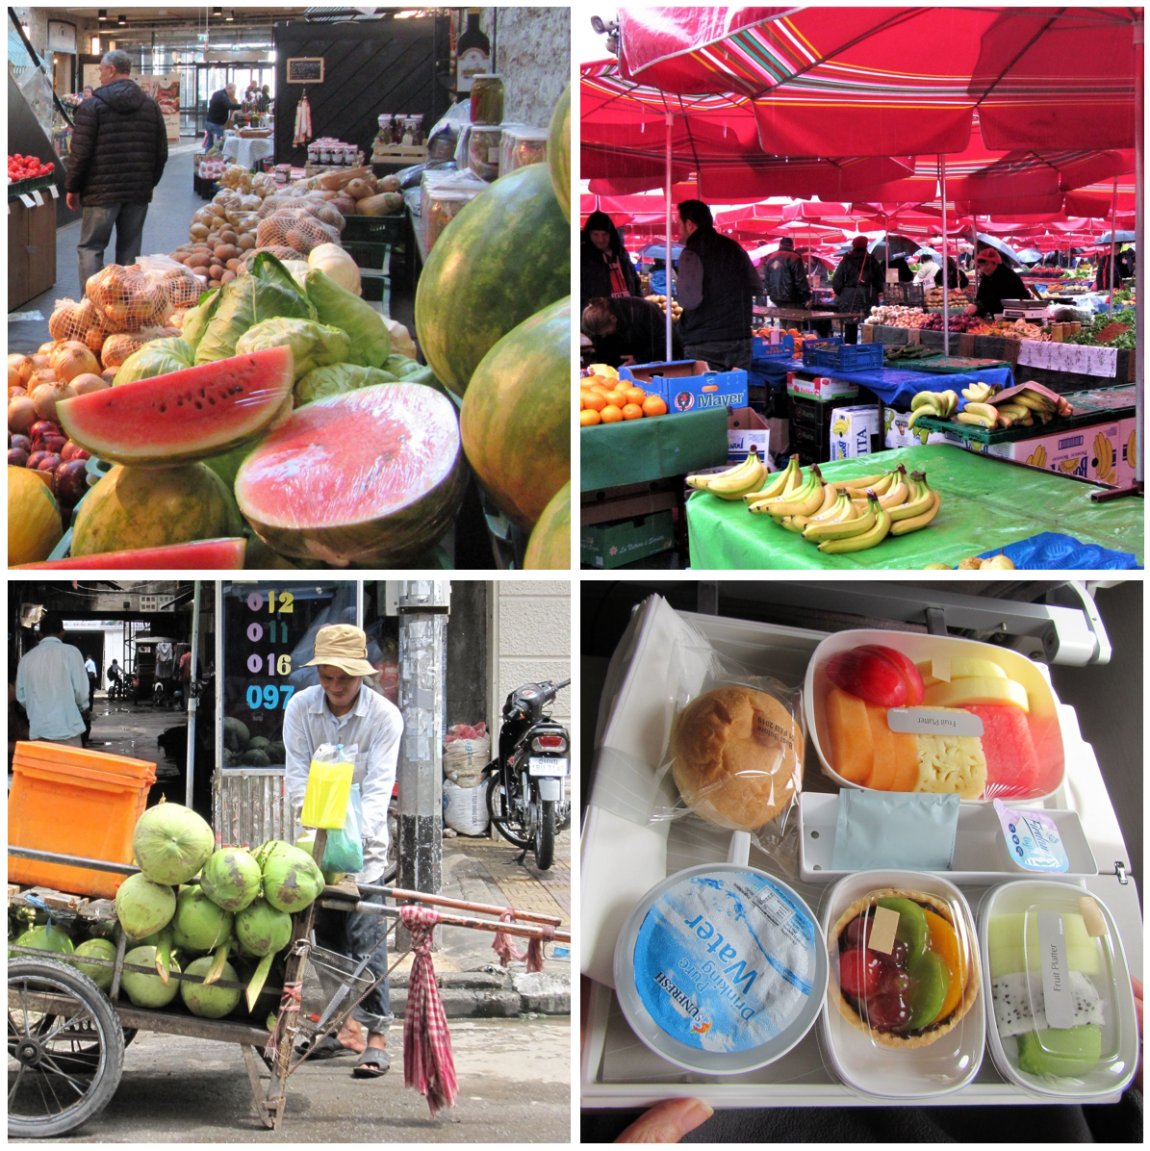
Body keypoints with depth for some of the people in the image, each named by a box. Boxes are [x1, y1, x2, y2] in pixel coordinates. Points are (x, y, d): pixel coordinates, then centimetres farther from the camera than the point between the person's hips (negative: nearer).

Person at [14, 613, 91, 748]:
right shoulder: (70, 652, -4)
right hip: (66, 728, -4)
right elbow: (81, 690, -5)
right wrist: (83, 708, 16)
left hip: (37, 730, 4)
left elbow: (21, 696, 10)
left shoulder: (27, 658, 7)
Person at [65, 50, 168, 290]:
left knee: (90, 248, 3)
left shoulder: (93, 106, -7)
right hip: (139, 191, 4)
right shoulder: (150, 105, 7)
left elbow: (80, 153, -9)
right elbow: (161, 153, 8)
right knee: (129, 251, 10)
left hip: (101, 192, -4)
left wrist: (73, 188, 2)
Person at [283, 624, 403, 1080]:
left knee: (366, 937, -11)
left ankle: (376, 1037, -12)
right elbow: (297, 774, -10)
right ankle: (348, 1027, 20)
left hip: (364, 839, -4)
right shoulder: (300, 707, -6)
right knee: (327, 934, 9)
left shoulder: (385, 716, -14)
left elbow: (379, 786, -21)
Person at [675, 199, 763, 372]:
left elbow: (689, 300, -21)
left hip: (704, 346, -6)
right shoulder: (734, 248, 10)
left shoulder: (692, 253, -10)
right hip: (741, 341, 6)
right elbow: (758, 288, 17)